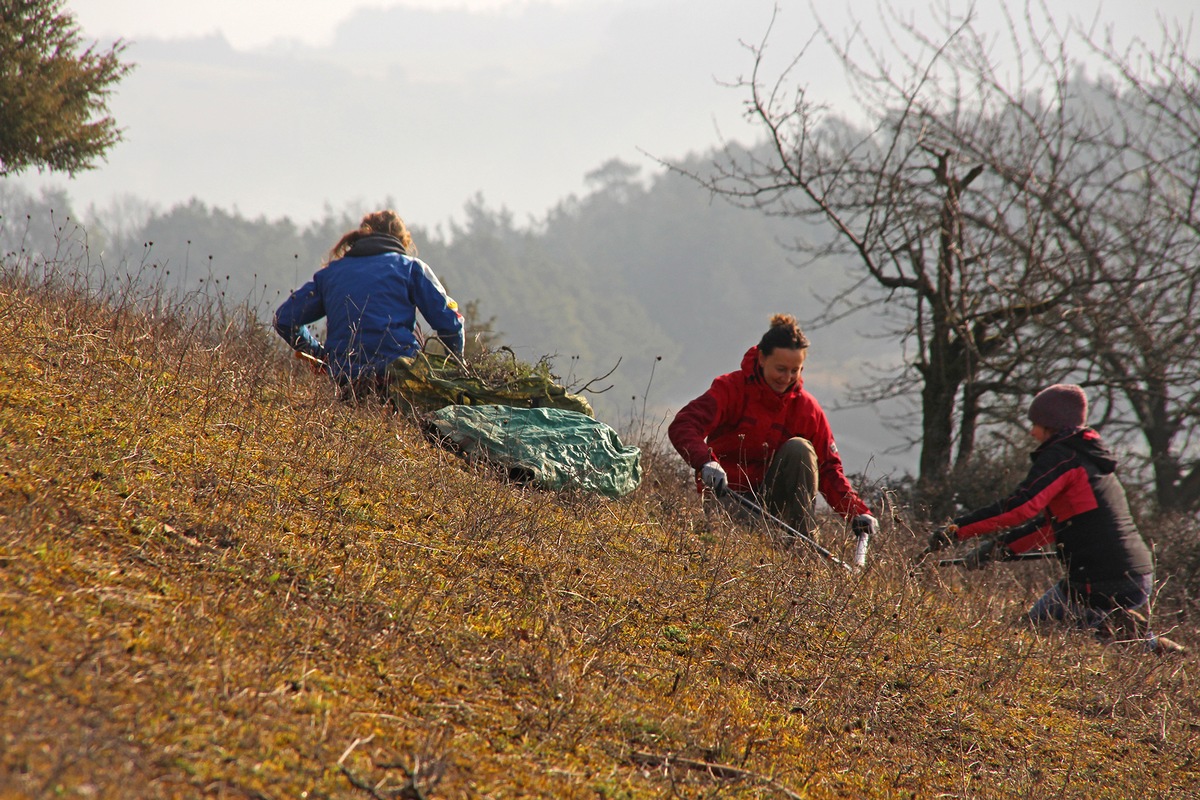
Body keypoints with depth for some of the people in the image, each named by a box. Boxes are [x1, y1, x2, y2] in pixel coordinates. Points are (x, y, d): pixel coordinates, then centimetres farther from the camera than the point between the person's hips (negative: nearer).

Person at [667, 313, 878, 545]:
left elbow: (829, 469, 0)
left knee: (799, 448, -24)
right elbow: (682, 426, -24)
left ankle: (805, 544, -22)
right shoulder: (731, 389, -10)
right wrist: (706, 462, -44)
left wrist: (858, 512, -16)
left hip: (772, 497, 4)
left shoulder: (807, 408, -1)